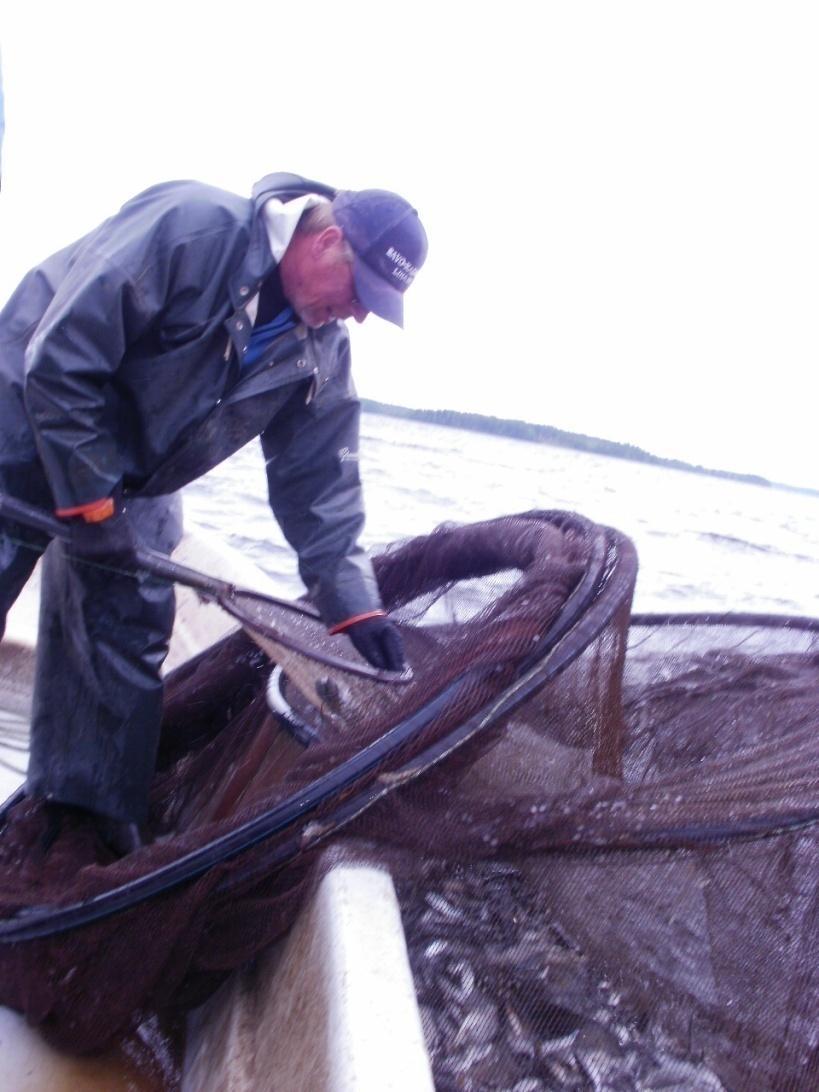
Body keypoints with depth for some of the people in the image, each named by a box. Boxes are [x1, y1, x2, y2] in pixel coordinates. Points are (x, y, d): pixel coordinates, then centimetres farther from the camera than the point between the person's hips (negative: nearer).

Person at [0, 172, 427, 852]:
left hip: (132, 477, 6)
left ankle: (96, 803, 19)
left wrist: (351, 599, -10)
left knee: (133, 628, 3)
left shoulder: (322, 354, -8)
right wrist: (91, 503, -25)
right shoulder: (192, 226, -29)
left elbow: (317, 477, -4)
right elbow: (59, 356, -29)